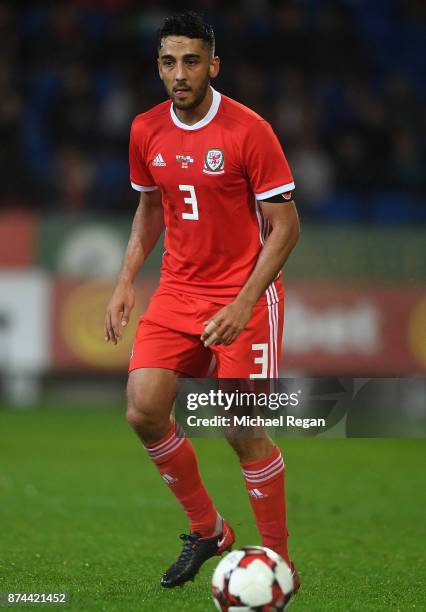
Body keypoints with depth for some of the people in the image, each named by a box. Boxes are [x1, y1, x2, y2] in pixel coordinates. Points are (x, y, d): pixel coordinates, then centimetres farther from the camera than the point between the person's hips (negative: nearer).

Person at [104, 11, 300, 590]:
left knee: (244, 433, -8)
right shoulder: (146, 131, 3)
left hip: (245, 296, -5)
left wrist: (243, 304, -21)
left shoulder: (248, 130, -14)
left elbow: (285, 227, -12)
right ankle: (206, 530, 11)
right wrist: (126, 281, 6)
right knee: (144, 410, -10)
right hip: (177, 291, 5)